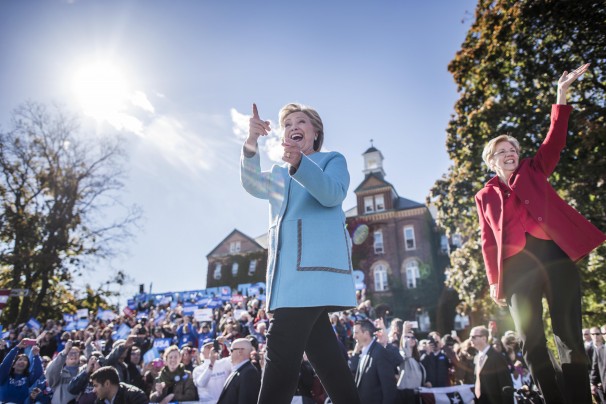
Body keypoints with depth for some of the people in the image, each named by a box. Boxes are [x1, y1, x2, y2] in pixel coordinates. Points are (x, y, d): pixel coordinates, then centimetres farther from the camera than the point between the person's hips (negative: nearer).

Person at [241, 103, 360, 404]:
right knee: (318, 344, 7)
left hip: (317, 258, -6)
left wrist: (300, 163, -28)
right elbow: (253, 184, 1)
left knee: (282, 346, -15)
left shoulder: (333, 160, 13)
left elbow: (333, 194, -11)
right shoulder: (278, 174, 26)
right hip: (289, 263, 6)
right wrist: (251, 145, -19)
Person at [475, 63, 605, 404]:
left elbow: (555, 139, 4)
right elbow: (488, 240, 11)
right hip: (517, 266, 1)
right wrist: (494, 280, 3)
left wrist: (562, 93, -5)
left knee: (569, 336, -1)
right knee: (532, 343, 0)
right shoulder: (485, 196, 15)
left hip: (554, 254, 0)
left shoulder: (534, 172, 17)